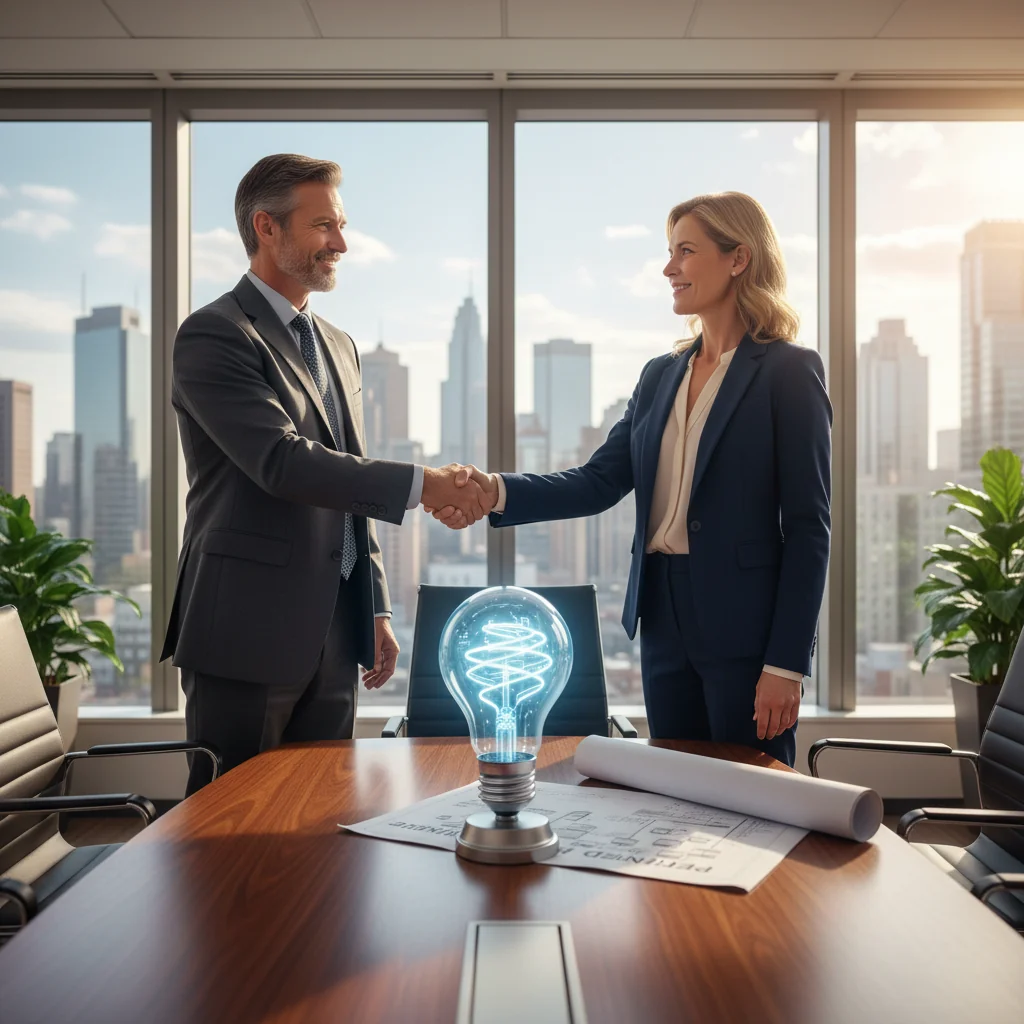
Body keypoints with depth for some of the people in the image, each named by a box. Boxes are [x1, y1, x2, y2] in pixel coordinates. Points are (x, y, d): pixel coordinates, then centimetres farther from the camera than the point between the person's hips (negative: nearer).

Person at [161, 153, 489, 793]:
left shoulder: (340, 347, 17)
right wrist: (422, 484, -24)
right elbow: (283, 460, -22)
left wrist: (377, 610, 15)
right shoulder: (214, 335, -9)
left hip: (335, 635, 7)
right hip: (249, 633, -7)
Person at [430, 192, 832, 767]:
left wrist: (786, 664, -14)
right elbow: (599, 482, 5)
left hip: (743, 628, -6)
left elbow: (808, 527, -10)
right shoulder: (661, 375, 13)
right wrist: (497, 491, -11)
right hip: (665, 621, 6)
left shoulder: (789, 372, -6)